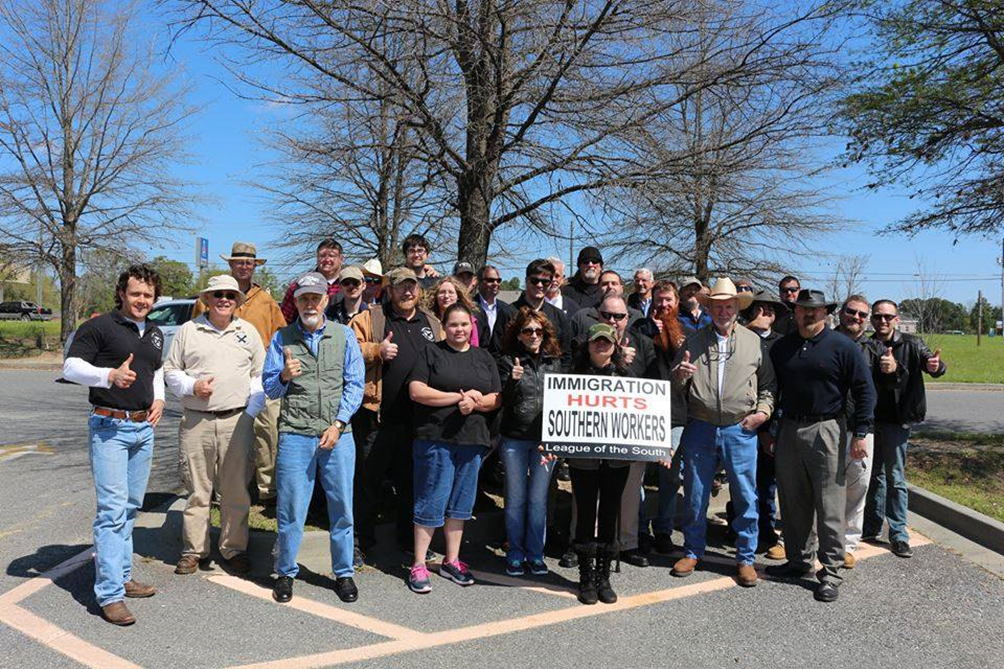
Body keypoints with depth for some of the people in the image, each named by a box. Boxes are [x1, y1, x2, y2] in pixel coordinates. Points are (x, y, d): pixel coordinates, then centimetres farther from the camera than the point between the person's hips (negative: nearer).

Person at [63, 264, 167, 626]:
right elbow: (70, 366, -11)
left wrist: (158, 398, 9)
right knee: (112, 508, -11)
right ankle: (110, 594, -7)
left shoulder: (155, 334, 14)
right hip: (109, 426, -7)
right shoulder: (99, 326, -7)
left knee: (131, 506, 13)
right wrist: (110, 375, -27)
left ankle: (122, 576, 25)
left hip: (144, 428, 7)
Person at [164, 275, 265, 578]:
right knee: (197, 490, 4)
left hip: (237, 421, 1)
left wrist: (250, 412, 2)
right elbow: (170, 371, 11)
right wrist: (192, 386, -7)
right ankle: (193, 550, 17)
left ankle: (234, 549, 16)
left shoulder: (248, 332, 11)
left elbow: (260, 374, 12)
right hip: (196, 421, 0)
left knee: (236, 490, 4)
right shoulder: (188, 331, 8)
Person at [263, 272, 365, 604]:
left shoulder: (344, 335, 8)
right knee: (291, 508, 2)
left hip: (338, 433, 1)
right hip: (295, 434, 0)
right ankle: (285, 573, 20)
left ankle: (343, 573, 20)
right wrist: (284, 376, -15)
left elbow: (355, 384, 4)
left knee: (342, 507, 5)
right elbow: (269, 389, 8)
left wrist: (337, 425, -6)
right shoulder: (282, 338, 8)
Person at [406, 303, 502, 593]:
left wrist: (476, 402, -11)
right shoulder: (430, 353, 2)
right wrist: (459, 397, -12)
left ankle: (451, 561, 23)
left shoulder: (484, 357, 14)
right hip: (435, 439, -4)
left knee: (460, 503, 11)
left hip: (472, 439, 4)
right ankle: (418, 566, 8)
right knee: (431, 502, -2)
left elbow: (496, 399, 10)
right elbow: (417, 392, -10)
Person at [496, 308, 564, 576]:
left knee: (538, 499, 8)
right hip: (514, 439, -2)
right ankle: (515, 553, 22)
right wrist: (512, 381, -24)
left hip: (546, 439, 2)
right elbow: (501, 402, -6)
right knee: (516, 499, 8)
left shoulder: (554, 362, 6)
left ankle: (535, 554, 22)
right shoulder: (508, 361, -2)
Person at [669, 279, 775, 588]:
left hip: (740, 430, -1)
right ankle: (692, 552, 25)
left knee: (746, 497, 3)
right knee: (695, 495, 9)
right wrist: (679, 375, -11)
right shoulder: (693, 342, 7)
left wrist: (763, 411, -2)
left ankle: (745, 558, 18)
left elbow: (768, 383, 12)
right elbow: (675, 387, 10)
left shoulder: (754, 342, 6)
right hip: (700, 429, 1)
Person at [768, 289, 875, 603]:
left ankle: (831, 573, 7)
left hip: (826, 431, -5)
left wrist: (860, 433, -10)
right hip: (788, 429, 5)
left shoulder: (842, 347, -4)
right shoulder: (782, 347, 10)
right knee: (792, 503, 12)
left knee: (829, 506, -2)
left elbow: (864, 390, -5)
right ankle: (798, 560, 27)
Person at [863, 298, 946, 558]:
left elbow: (930, 361, -19)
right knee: (874, 475, 14)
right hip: (870, 419, 3)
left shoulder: (912, 344, -5)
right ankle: (872, 526, 27)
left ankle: (898, 534, 10)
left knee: (895, 478, 1)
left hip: (896, 420, -3)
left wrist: (936, 366, -42)